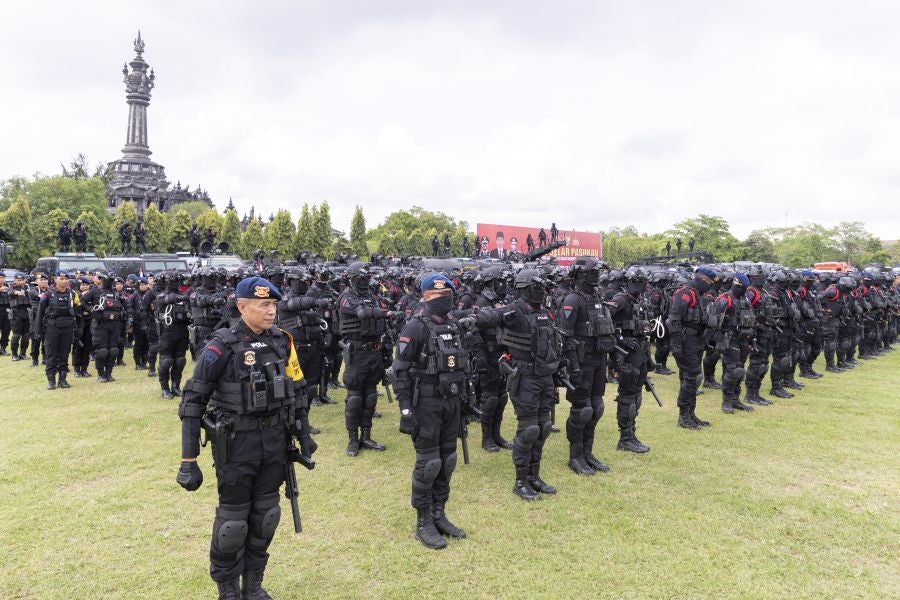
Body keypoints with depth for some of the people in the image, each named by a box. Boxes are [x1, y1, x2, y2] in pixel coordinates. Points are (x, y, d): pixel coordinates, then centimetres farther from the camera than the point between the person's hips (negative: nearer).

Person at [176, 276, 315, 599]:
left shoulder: (281, 341, 0)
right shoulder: (223, 346, -15)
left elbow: (297, 390, 11)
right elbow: (194, 400, -13)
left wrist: (304, 435, 12)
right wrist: (189, 460, -14)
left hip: (274, 440, 5)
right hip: (237, 442, -4)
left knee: (265, 514, 14)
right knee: (234, 519, 8)